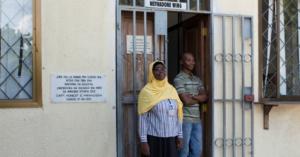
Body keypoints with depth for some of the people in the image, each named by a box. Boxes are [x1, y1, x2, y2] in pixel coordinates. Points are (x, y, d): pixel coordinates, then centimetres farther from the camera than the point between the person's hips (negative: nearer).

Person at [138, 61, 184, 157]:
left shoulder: (171, 89, 7)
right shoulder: (147, 91, -6)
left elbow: (178, 115, 9)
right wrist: (143, 141, -10)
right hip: (154, 138, -4)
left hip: (171, 138, 4)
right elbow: (142, 118, -7)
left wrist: (180, 135, 6)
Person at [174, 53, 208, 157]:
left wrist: (193, 96, -12)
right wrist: (198, 99, 2)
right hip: (185, 119, -7)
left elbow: (205, 97, 4)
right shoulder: (178, 79, -8)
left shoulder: (197, 80, 14)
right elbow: (186, 101, -15)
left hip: (197, 119, 7)